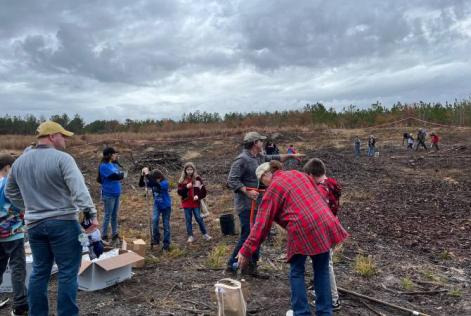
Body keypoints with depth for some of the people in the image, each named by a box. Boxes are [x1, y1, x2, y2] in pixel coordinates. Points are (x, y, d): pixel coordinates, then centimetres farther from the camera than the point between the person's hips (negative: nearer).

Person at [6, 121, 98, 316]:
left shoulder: (19, 162, 10)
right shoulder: (62, 158, -13)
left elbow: (11, 193, 22)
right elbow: (79, 189, -24)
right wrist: (91, 214, -24)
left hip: (34, 224, 7)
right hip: (63, 222, -7)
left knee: (39, 271, 17)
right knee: (67, 272, 1)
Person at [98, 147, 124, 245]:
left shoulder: (113, 164, 9)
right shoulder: (104, 166, -16)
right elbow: (116, 176, -19)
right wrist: (121, 174, -3)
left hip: (116, 193, 8)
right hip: (108, 194, -8)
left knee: (115, 215, 15)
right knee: (108, 216, 1)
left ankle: (115, 235, 25)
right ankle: (104, 237, 12)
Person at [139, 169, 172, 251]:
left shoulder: (165, 183, -25)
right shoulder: (152, 182, -9)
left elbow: (156, 185, -44)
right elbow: (141, 184, -9)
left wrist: (147, 174, -43)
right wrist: (142, 175, -27)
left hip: (166, 206, -4)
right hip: (157, 205, 4)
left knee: (166, 225, 2)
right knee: (154, 220, -18)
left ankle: (166, 244, 13)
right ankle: (156, 238, 1)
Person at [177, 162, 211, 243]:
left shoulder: (197, 178, -1)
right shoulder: (182, 180, 3)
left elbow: (203, 190, 1)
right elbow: (179, 192, -1)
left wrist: (198, 196, -15)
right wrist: (186, 187, -17)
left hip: (196, 203, -2)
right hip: (186, 203, 2)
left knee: (199, 218, 0)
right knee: (188, 220, 6)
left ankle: (205, 234, 14)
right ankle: (190, 236, 15)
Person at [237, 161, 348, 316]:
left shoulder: (273, 188, 1)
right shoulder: (298, 174, 18)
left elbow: (262, 223, -3)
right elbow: (318, 196, 25)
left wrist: (246, 251, 0)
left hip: (303, 229, -6)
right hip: (325, 223, 6)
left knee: (297, 272, 13)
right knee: (322, 270, 17)